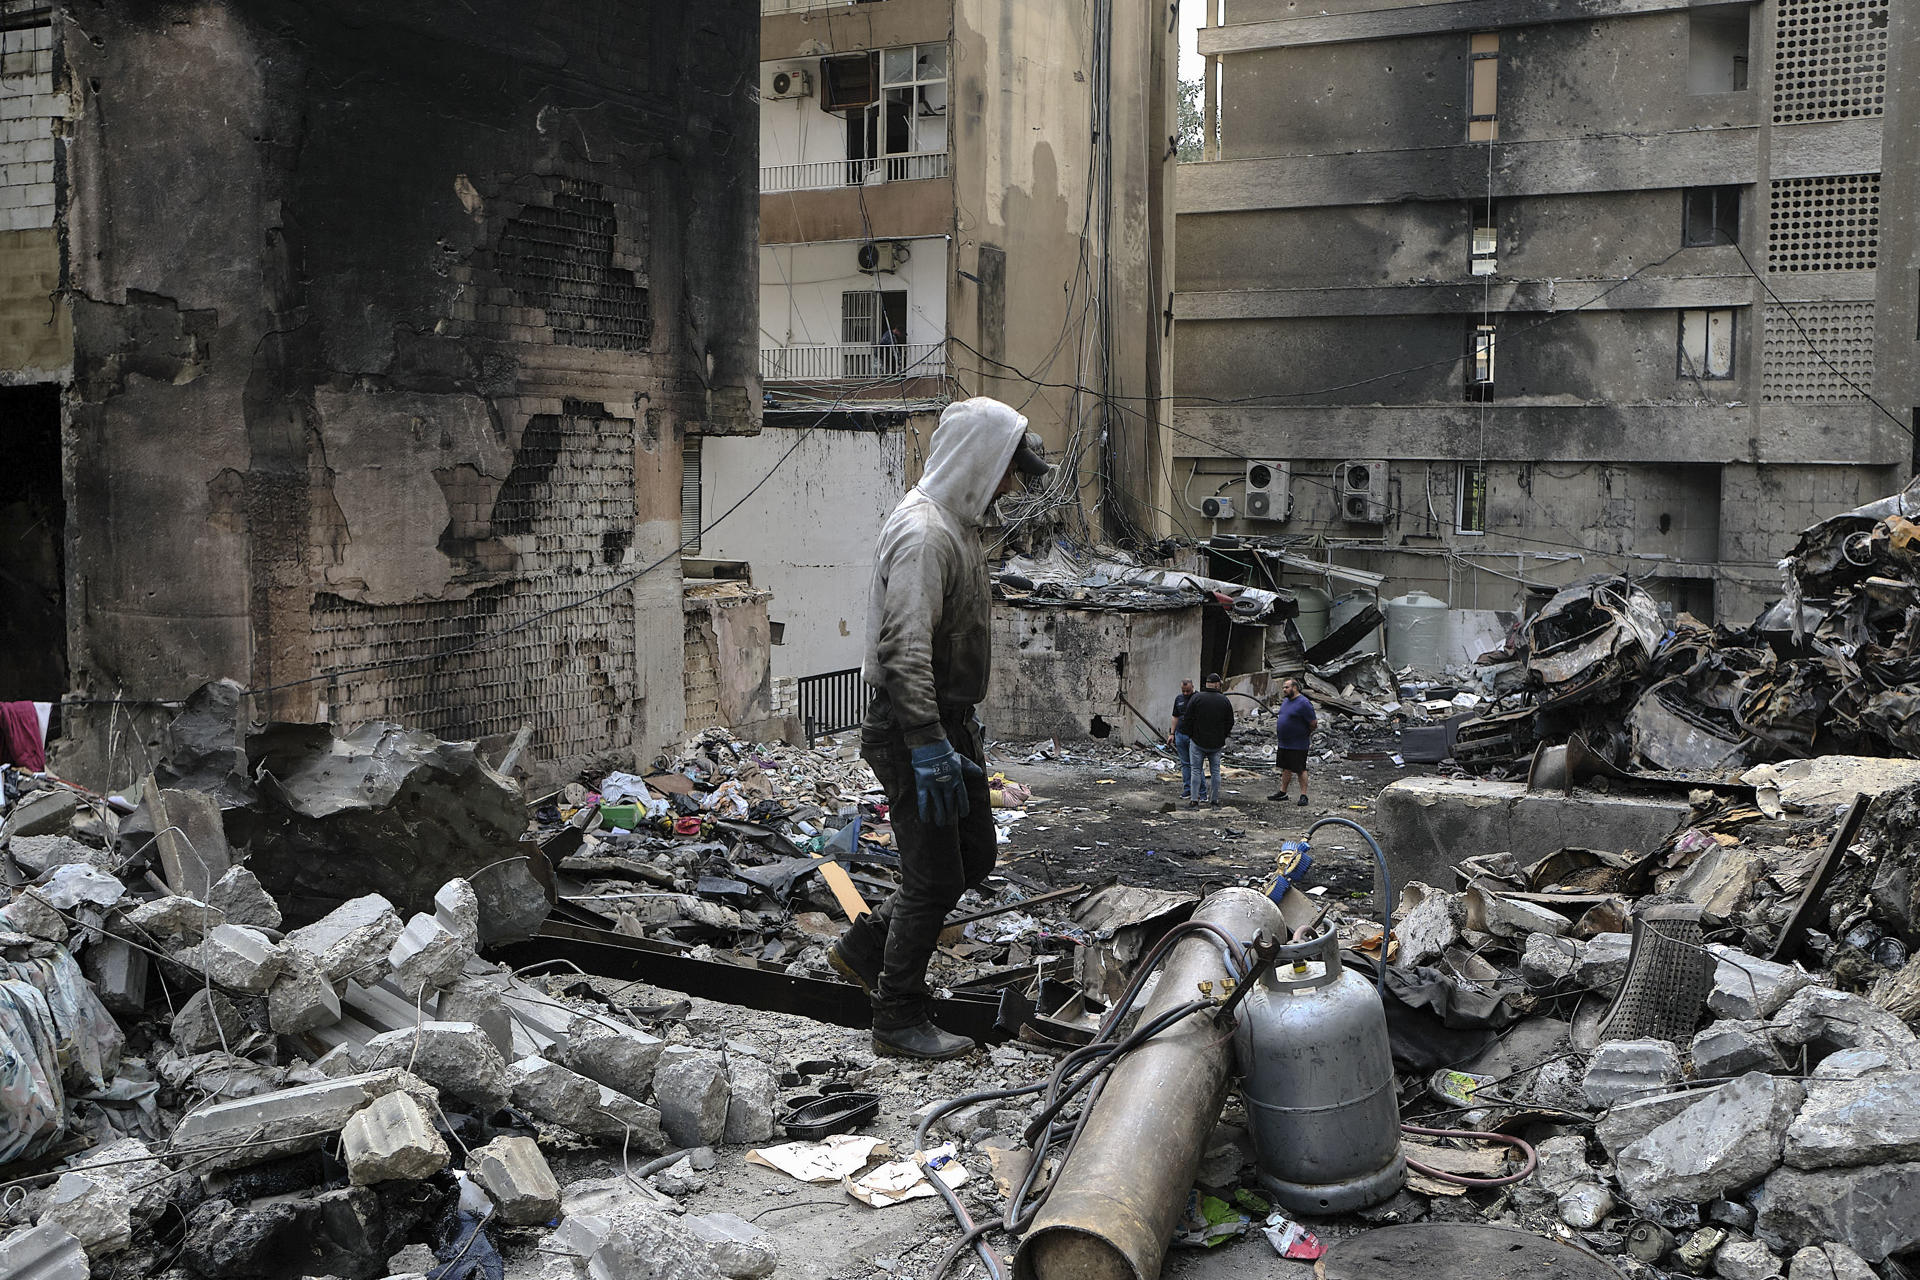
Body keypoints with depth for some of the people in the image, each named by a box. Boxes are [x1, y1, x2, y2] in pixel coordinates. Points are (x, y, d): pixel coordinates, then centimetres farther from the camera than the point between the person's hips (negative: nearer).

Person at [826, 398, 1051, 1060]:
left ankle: (862, 948, 29)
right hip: (910, 730, -10)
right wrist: (929, 750, -29)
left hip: (949, 721, 10)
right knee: (935, 876, -2)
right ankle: (899, 1021, 13)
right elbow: (904, 652, -28)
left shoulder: (959, 525, 13)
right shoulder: (922, 533, -21)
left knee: (973, 856, 17)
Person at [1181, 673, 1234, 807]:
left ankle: (1195, 800, -3)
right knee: (1215, 770, 11)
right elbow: (1230, 722, 6)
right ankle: (1215, 799, 13)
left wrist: (1191, 735, 7)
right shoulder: (1224, 700, 1)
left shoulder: (1197, 698, -7)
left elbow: (1188, 720, -6)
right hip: (1216, 744, 2)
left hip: (1198, 741, -2)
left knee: (1196, 770, 1)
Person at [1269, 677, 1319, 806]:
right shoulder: (1286, 700, 10)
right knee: (1286, 768, 16)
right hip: (1283, 743, 8)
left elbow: (1314, 723, -15)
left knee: (1301, 770, -2)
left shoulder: (1303, 703, -17)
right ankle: (1282, 792, 24)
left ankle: (1304, 796, 3)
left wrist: (1304, 733, -2)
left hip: (1298, 745, -8)